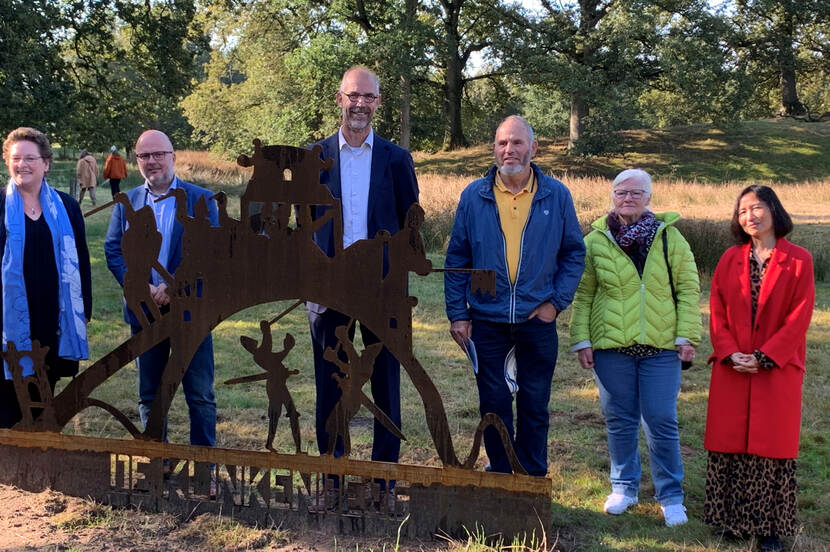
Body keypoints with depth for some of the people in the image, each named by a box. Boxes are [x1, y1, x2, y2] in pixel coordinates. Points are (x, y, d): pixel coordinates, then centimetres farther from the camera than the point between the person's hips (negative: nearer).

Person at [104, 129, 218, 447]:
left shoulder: (201, 200, 0)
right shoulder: (126, 203, 9)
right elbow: (113, 250, 2)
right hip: (143, 311, 3)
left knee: (200, 395, 2)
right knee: (149, 396, 11)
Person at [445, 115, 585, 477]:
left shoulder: (556, 196, 0)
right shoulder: (474, 196, 0)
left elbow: (574, 253, 5)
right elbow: (456, 259, 3)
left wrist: (557, 301, -5)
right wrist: (458, 314, -2)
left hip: (537, 320, 0)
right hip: (487, 321, 0)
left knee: (534, 406, 9)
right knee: (493, 406, 8)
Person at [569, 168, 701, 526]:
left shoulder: (670, 238, 2)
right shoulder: (596, 241, 3)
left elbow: (688, 289, 3)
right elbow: (582, 295, 5)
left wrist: (687, 336, -3)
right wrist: (581, 340, 0)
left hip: (661, 347, -1)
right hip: (611, 346, 1)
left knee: (661, 422, 1)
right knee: (619, 421, 10)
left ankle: (670, 496, 15)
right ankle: (624, 487, 27)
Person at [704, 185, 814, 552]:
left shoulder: (798, 260, -3)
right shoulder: (730, 259, 7)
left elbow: (799, 318, -8)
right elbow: (717, 312, 4)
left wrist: (763, 358, -14)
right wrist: (729, 353, -10)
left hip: (778, 370, -3)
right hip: (731, 370, 3)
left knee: (771, 446, 2)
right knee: (729, 444, 6)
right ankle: (731, 519, 19)